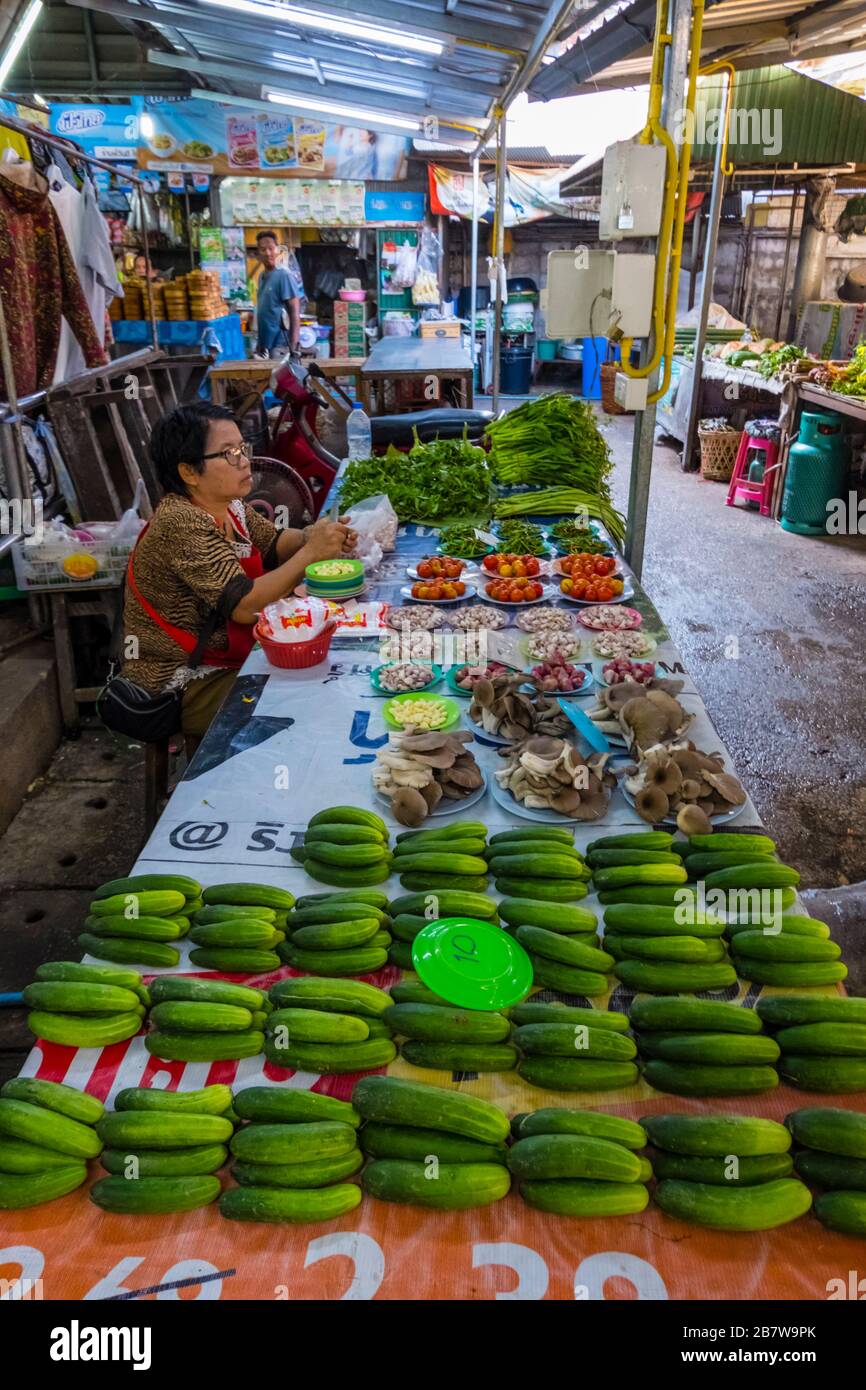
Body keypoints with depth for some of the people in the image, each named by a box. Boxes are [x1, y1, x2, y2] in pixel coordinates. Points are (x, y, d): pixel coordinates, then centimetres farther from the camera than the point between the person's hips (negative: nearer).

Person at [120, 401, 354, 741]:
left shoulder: (227, 505, 0)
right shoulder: (180, 524, -26)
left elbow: (274, 544, 12)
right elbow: (244, 606, -31)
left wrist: (311, 535, -10)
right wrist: (310, 553, -27)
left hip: (224, 656, 8)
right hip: (183, 685, -8)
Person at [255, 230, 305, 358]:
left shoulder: (284, 275, -12)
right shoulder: (262, 276, 11)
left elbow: (295, 313, -15)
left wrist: (293, 347, -21)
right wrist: (260, 342, 17)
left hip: (280, 346, -8)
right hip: (265, 344, 8)